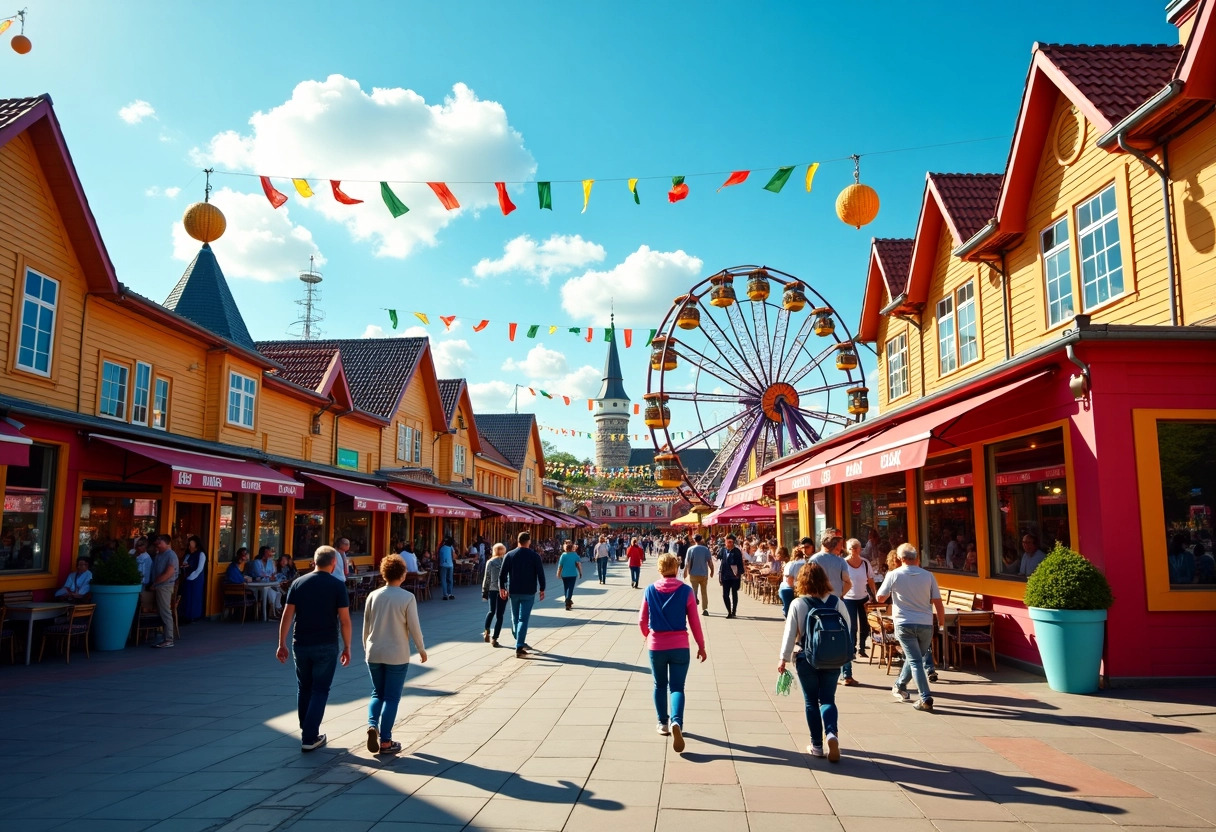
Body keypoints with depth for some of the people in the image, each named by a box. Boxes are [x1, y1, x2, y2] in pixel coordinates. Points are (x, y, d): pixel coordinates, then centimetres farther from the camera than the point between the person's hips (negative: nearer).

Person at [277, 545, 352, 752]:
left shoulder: (298, 583, 1)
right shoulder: (337, 586, -8)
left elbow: (287, 615, -1)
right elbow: (344, 620, -9)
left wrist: (282, 644, 5)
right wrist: (347, 647, 0)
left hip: (301, 645, 3)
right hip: (326, 646, -3)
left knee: (304, 688, 19)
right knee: (320, 690, 6)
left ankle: (306, 731, 30)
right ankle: (310, 738, 2)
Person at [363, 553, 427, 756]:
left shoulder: (373, 595, -1)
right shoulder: (407, 598, -11)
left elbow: (366, 625, 6)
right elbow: (414, 627, -8)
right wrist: (421, 649, 6)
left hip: (374, 653, 3)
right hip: (397, 655, -3)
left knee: (377, 693, 19)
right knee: (391, 697, 6)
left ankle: (372, 725, -4)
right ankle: (385, 742, 6)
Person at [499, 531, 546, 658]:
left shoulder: (509, 555, 1)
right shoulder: (534, 556, -5)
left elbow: (502, 573, -1)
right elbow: (540, 574, -5)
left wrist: (502, 588, 10)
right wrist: (542, 589, 5)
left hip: (513, 591, 3)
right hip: (528, 592, -3)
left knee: (515, 618, 18)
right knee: (523, 619, -4)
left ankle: (520, 643, 30)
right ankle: (519, 647, -12)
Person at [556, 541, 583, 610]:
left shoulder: (563, 555, -5)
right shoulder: (575, 555, -4)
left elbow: (560, 566, -3)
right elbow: (578, 564, -5)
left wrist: (559, 573, 8)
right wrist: (580, 572, 4)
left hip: (564, 574, 1)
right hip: (573, 574, -1)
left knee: (566, 588, 16)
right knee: (571, 588, -2)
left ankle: (568, 601, 28)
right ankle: (568, 601, -20)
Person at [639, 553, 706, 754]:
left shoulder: (650, 590, -4)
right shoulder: (686, 591, -7)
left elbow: (642, 620, 2)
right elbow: (694, 622, -4)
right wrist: (701, 646, 7)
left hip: (656, 646, 1)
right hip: (679, 646, -1)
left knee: (660, 685, 20)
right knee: (677, 687, 3)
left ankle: (663, 723, 28)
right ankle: (676, 722, -20)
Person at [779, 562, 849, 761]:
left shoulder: (797, 604, -10)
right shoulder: (837, 603, -5)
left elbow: (790, 634, -7)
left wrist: (784, 659, 2)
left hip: (806, 659, -1)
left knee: (811, 701, 12)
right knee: (828, 699, 11)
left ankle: (817, 745, 15)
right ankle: (831, 733, -12)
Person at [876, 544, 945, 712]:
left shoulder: (893, 575, -5)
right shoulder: (928, 576, -1)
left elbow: (880, 598, 0)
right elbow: (938, 603, -1)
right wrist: (942, 623, 11)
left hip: (904, 624, -2)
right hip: (926, 625, 2)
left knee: (915, 661, 0)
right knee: (915, 658, 21)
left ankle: (926, 699, -8)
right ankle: (900, 686, 36)